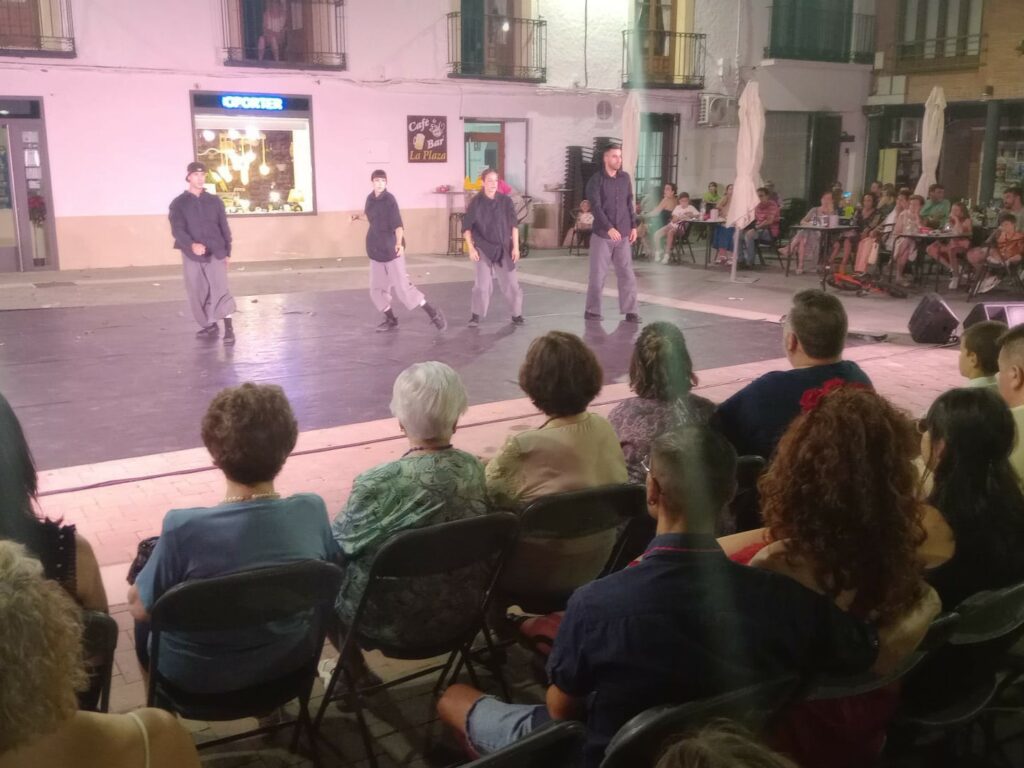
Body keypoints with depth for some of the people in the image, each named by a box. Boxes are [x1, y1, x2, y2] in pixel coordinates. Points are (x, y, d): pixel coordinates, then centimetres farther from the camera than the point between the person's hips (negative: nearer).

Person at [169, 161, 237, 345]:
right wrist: (192, 245, -28)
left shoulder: (215, 201, 8)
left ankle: (228, 329, -14)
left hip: (215, 253, 0)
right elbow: (177, 230, -10)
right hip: (191, 255, 1)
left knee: (220, 290, -11)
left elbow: (224, 228, 12)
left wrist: (227, 252, 8)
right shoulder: (178, 204, 2)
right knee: (197, 293, 6)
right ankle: (209, 326, 22)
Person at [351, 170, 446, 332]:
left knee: (402, 286, -11)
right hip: (376, 250, 7)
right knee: (377, 289, 10)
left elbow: (398, 224, -23)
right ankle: (391, 320, 26)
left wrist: (399, 243, -38)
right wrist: (358, 215, 14)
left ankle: (433, 314, -2)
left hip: (392, 249, -7)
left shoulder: (389, 200, -14)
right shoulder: (370, 198, 4)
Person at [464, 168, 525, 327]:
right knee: (482, 284, -6)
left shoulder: (505, 201, -4)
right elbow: (466, 227, -3)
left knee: (511, 283, 5)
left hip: (503, 248, 2)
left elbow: (514, 225, 1)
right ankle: (475, 316, 8)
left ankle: (517, 314, 21)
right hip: (484, 249, -2)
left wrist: (515, 247, -2)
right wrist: (471, 248, -9)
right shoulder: (476, 202, -8)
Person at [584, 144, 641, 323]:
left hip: (623, 234, 4)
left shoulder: (625, 178, 7)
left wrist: (633, 226, 7)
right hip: (602, 235, -4)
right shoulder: (596, 180, -7)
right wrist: (609, 228, -24)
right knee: (597, 274, 2)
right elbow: (596, 207, -14)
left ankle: (630, 311, 6)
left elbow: (629, 204, 14)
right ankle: (592, 310, 13)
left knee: (627, 274, 1)